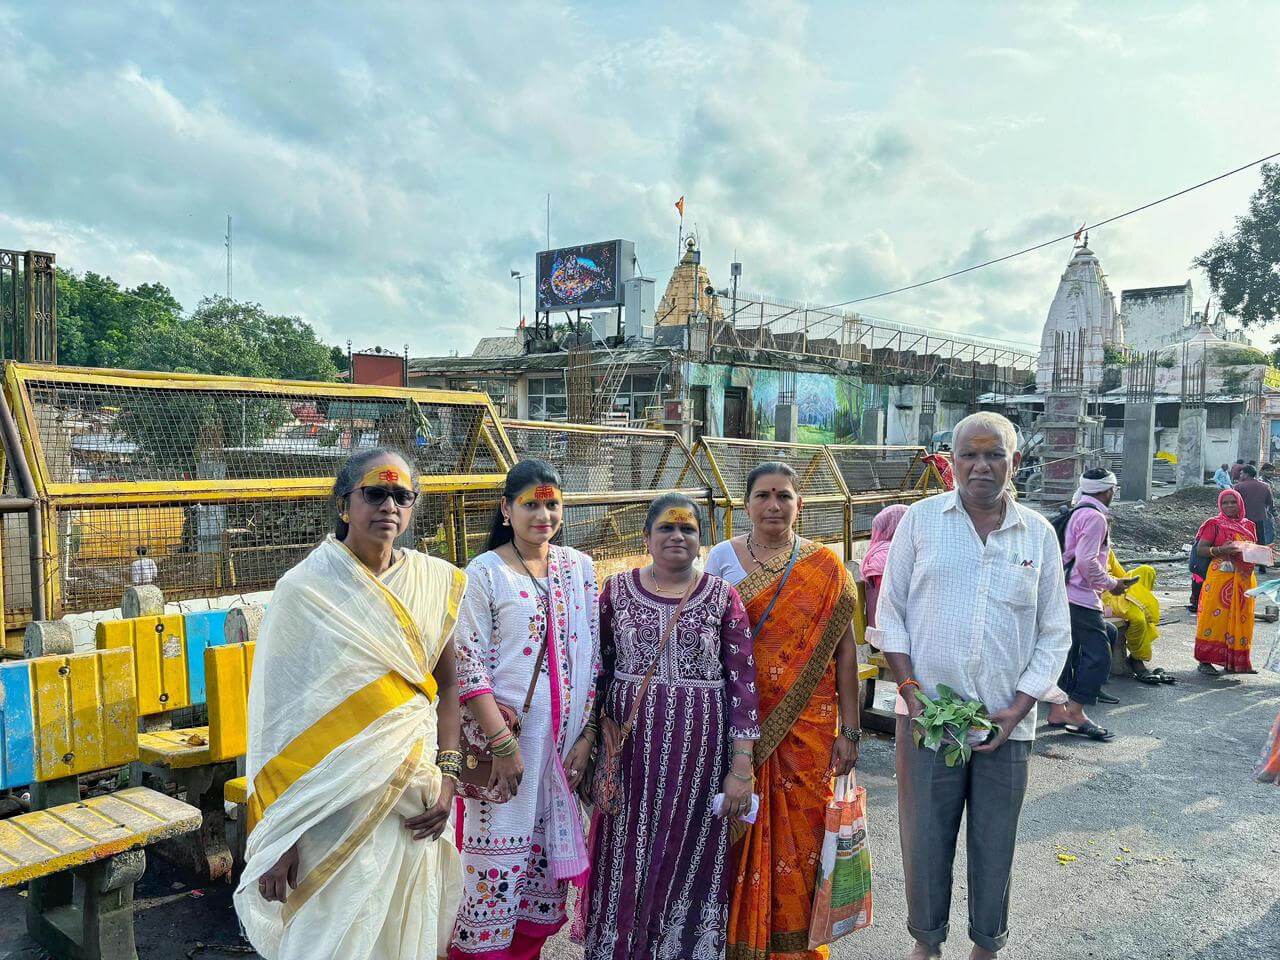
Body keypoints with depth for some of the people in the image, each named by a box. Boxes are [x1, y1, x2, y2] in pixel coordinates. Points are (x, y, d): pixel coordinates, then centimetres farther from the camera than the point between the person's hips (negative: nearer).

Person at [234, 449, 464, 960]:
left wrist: (447, 774, -4)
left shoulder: (433, 581, 2)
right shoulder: (305, 589, -10)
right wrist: (278, 839, -10)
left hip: (413, 788, 4)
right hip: (337, 796, -4)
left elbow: (447, 683, 8)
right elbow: (277, 713, -10)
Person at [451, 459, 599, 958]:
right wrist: (503, 743, -15)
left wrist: (586, 735, 3)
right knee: (498, 858, 0)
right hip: (503, 735, -4)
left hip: (566, 739, 4)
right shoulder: (483, 573, -7)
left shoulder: (579, 567, 6)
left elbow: (594, 655, 7)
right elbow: (468, 666, -10)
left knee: (551, 853, 12)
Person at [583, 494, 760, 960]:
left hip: (699, 754, -1)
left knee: (690, 861, 9)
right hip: (630, 751, 1)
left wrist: (741, 767, -7)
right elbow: (597, 672, 7)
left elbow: (743, 682, -3)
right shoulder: (616, 590, 3)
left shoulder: (722, 597, 0)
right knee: (629, 862, 9)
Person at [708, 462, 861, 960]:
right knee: (736, 836, 7)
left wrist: (849, 731, -3)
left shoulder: (825, 567, 0)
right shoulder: (721, 557, 2)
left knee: (800, 835, 7)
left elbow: (844, 649, 0)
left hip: (806, 728, 0)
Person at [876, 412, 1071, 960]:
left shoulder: (1039, 534, 4)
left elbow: (1054, 633, 7)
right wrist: (909, 687, -7)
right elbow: (891, 612, 2)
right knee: (924, 837, 9)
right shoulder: (921, 519, 0)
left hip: (1006, 722, 1)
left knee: (995, 844, 12)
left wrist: (1019, 707, -4)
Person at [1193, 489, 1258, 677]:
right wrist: (1221, 550, -23)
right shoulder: (1214, 524, -2)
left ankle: (1237, 660, 16)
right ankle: (1205, 661, -2)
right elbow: (1200, 549, -8)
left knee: (1240, 619, 7)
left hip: (1244, 579, 5)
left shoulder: (1248, 526, 13)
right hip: (1220, 577, -5)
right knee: (1215, 617, -6)